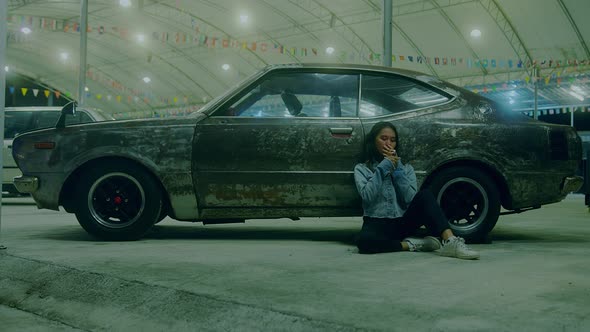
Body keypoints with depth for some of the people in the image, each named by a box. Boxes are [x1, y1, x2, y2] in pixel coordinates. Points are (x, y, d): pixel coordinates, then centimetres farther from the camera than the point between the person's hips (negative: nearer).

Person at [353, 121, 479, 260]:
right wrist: (383, 167, -12)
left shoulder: (406, 167, 13)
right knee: (364, 240, -39)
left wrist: (397, 169, -9)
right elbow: (367, 196, -14)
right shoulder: (362, 169, 6)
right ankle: (412, 244, -25)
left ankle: (450, 241, -39)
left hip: (403, 223, 3)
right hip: (377, 224, -3)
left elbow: (410, 198, -4)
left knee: (425, 195, -25)